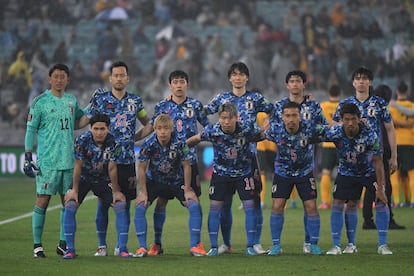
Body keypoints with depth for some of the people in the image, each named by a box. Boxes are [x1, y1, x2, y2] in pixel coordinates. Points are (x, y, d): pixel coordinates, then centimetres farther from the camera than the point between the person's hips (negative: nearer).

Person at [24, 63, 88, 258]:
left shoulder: (72, 101, 12)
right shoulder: (40, 101, -3)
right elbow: (30, 130, -1)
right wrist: (28, 157, -7)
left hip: (69, 161, 5)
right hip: (47, 161, -5)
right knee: (42, 201, -5)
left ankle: (63, 244, 13)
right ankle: (37, 245, 0)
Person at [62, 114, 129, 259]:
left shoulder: (113, 142, -19)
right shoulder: (83, 140, -24)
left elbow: (112, 168, -12)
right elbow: (78, 166, -18)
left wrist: (116, 191, -8)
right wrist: (74, 190, -14)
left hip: (103, 180, 1)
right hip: (83, 178, -1)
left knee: (121, 206, -12)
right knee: (70, 206, -19)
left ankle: (123, 249, -6)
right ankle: (70, 249, -11)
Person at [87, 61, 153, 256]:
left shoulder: (135, 101, 9)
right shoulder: (100, 99, 3)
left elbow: (149, 125, 19)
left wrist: (134, 138, 7)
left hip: (127, 161, 2)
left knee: (125, 203, 3)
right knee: (103, 203, -1)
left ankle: (121, 246, 11)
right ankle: (102, 245, 7)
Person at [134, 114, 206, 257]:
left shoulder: (180, 143, -24)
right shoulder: (149, 143, -22)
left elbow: (186, 166, -12)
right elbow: (141, 168, -12)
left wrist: (187, 190, -11)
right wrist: (143, 192, -13)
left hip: (177, 181, 0)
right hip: (154, 180, 0)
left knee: (195, 206, -18)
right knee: (139, 206, -19)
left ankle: (195, 245, -8)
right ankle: (142, 247, -11)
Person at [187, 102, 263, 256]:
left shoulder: (247, 130, -23)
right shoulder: (212, 131, -20)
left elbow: (263, 135, -3)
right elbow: (195, 139, -2)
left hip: (244, 173, 0)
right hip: (220, 173, 0)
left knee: (249, 207, -5)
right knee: (215, 208, -3)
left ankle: (250, 247, 5)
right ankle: (213, 247, 6)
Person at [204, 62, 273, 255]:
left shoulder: (256, 98, 9)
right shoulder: (222, 98, 11)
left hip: (249, 152, -1)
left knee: (254, 198, -4)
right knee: (224, 200, 1)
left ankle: (256, 242, 1)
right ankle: (226, 243, 10)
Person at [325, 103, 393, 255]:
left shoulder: (370, 135, -31)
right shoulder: (335, 133, -27)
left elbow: (378, 162, -22)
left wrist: (380, 188, -21)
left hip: (369, 171, -1)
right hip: (346, 172, 1)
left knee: (381, 201, -13)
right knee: (338, 204, -7)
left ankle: (382, 245, -4)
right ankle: (336, 246, 3)